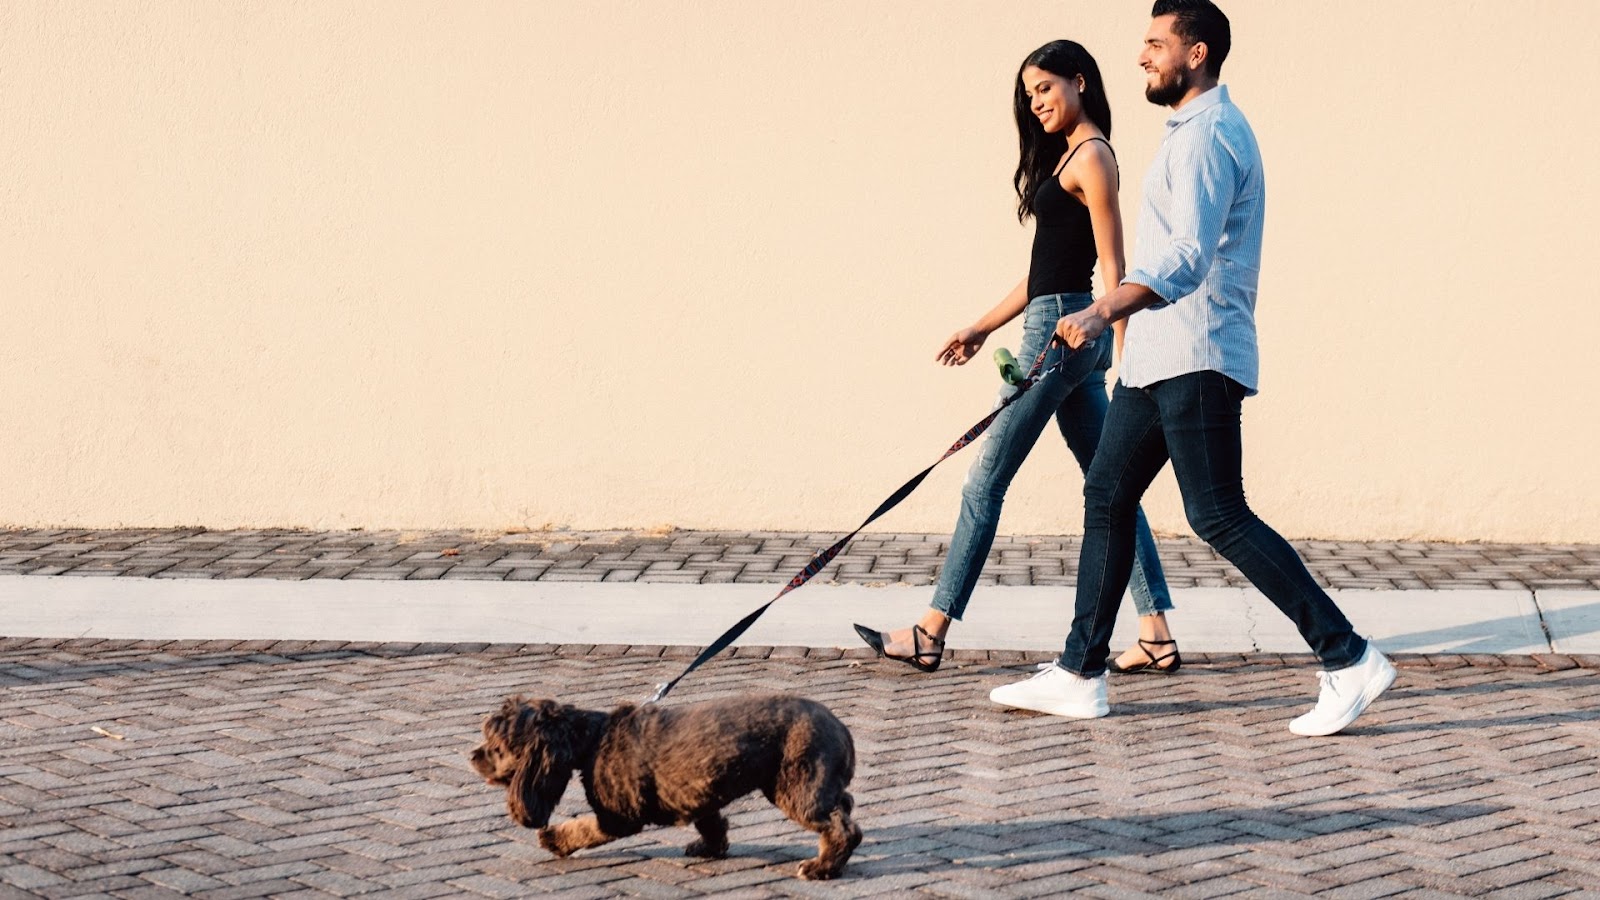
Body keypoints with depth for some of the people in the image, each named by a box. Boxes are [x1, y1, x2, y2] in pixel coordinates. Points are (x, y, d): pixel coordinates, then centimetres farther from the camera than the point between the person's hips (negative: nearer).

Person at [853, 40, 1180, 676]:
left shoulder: (1091, 157, -11)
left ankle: (930, 633, 1)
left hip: (1063, 330, -10)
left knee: (986, 480, -4)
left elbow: (1112, 268, -16)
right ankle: (1157, 636, 7)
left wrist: (1126, 361, -19)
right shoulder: (1065, 157, 18)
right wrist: (982, 327, 20)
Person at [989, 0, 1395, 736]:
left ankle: (1350, 661, -8)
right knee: (1106, 497, 11)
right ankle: (1079, 675, 16)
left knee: (1219, 517, -12)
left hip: (1195, 358, -11)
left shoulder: (1207, 135, -14)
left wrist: (1104, 311, -38)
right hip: (1158, 359, 11)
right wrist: (1117, 316, 33)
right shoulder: (1194, 129, 19)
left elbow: (1187, 257, -27)